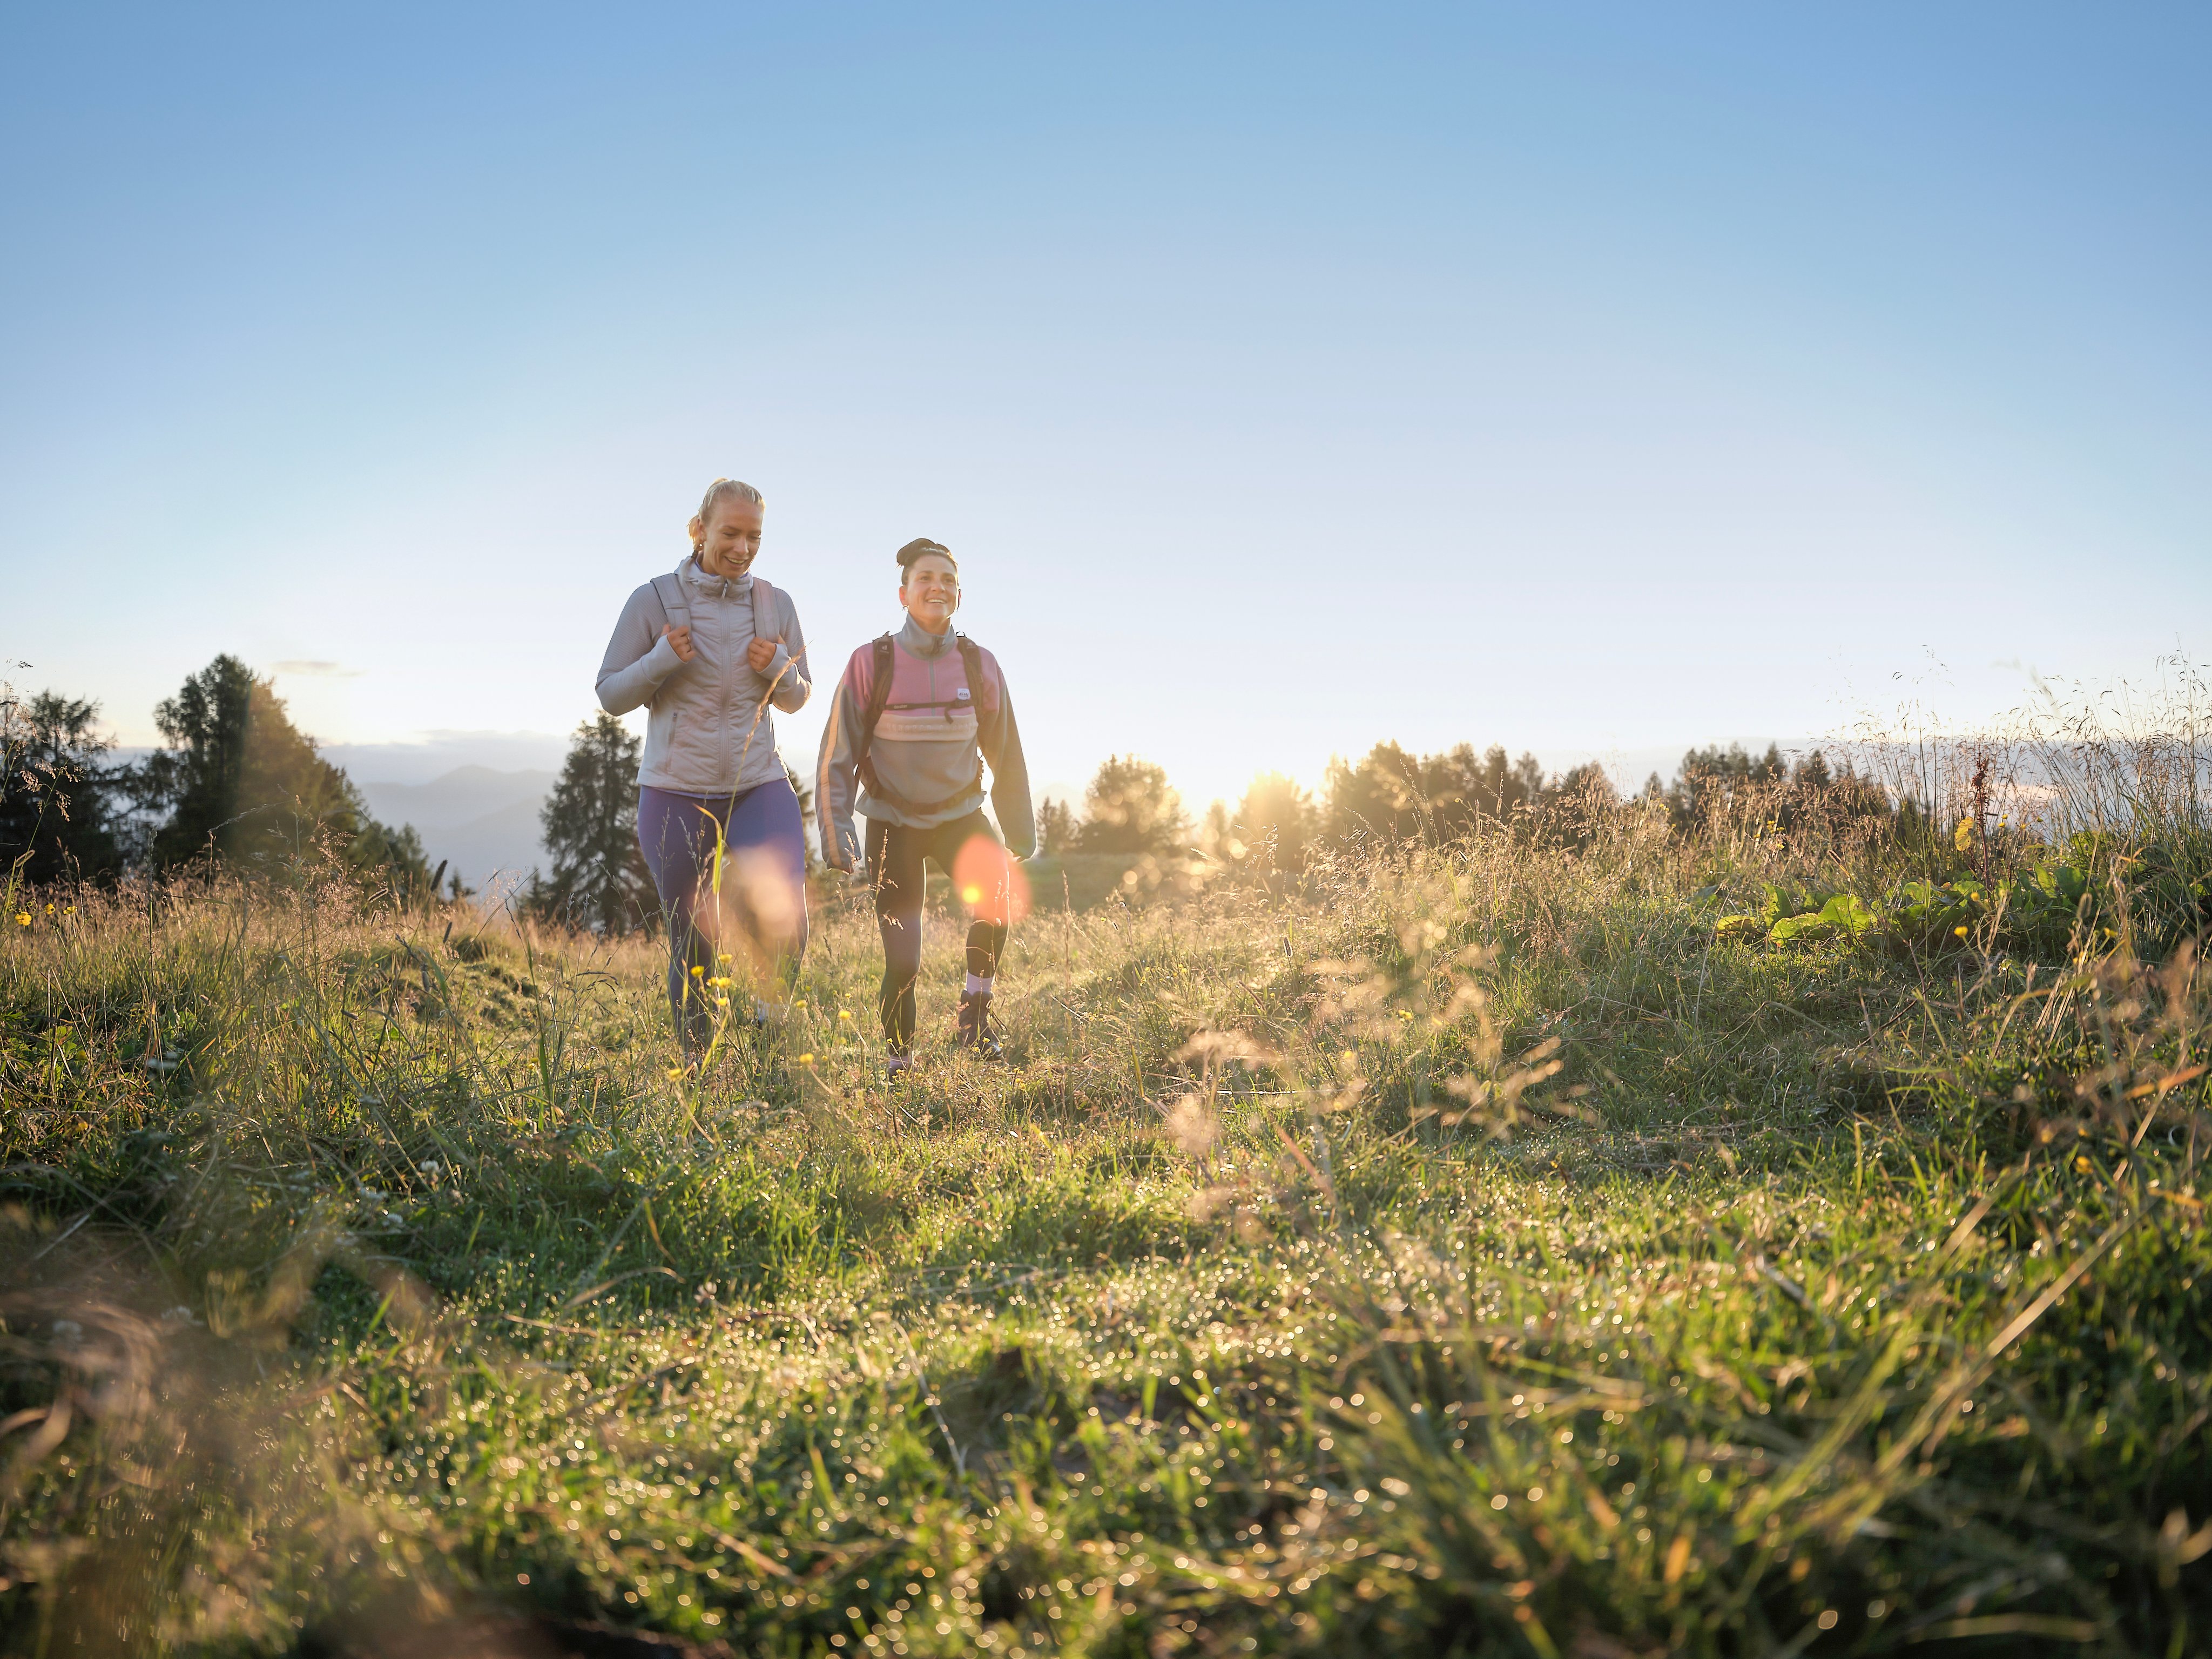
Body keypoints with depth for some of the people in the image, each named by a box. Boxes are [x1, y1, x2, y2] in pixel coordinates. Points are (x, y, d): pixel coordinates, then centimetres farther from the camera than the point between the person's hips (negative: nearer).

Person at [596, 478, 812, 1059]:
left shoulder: (775, 605, 3)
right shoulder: (654, 600, -4)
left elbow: (797, 698, 12)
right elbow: (610, 695, 0)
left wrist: (777, 667, -10)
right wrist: (662, 660, -18)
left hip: (759, 786, 1)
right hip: (676, 793, -1)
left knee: (785, 920, -17)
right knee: (693, 945, 6)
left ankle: (772, 1021, 15)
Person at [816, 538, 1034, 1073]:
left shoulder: (979, 666, -3)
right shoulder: (872, 663, -11)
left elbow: (1005, 754, 7)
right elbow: (838, 753, -6)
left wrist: (1021, 830, 9)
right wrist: (836, 831, -11)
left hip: (959, 813, 2)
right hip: (893, 823, -1)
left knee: (994, 891, -30)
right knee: (902, 963, -6)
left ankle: (975, 1012, -11)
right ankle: (899, 1063, 17)